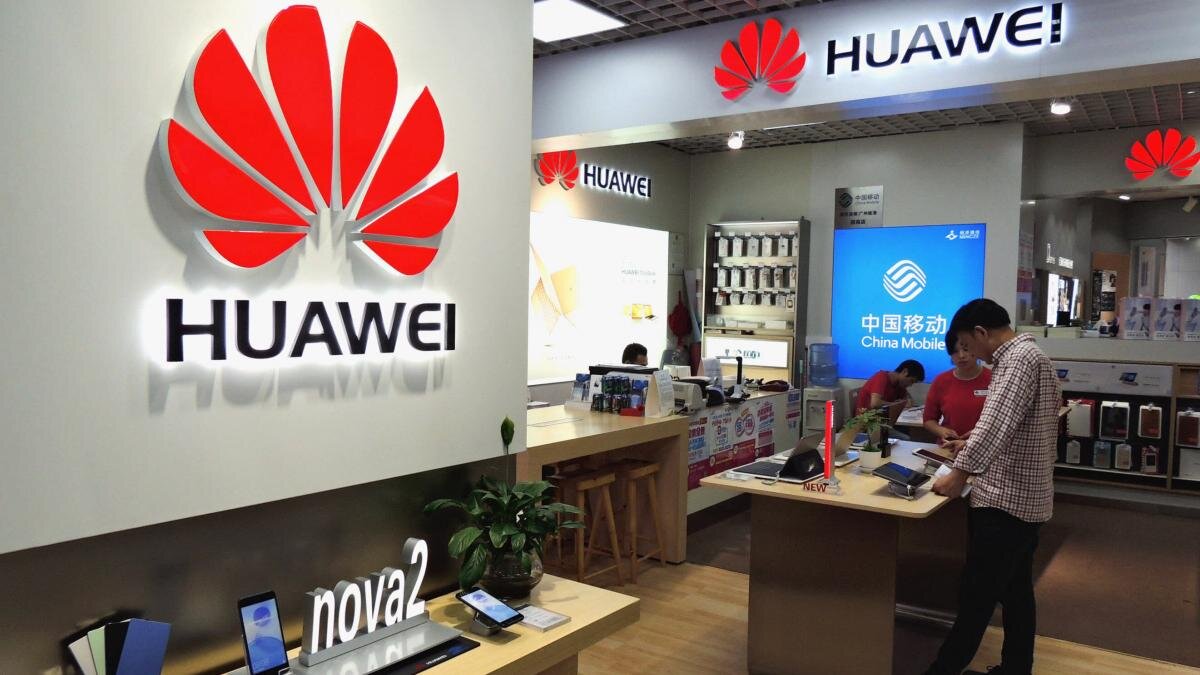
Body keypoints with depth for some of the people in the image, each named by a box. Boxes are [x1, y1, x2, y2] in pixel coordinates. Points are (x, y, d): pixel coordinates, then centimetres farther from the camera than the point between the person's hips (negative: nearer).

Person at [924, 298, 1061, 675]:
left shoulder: (1019, 359, -17)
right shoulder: (1026, 357, 16)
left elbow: (997, 421, -31)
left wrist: (961, 471, -34)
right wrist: (972, 445, 22)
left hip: (1005, 500, -10)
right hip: (1023, 498, 10)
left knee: (976, 597, -3)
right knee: (1016, 591, 15)